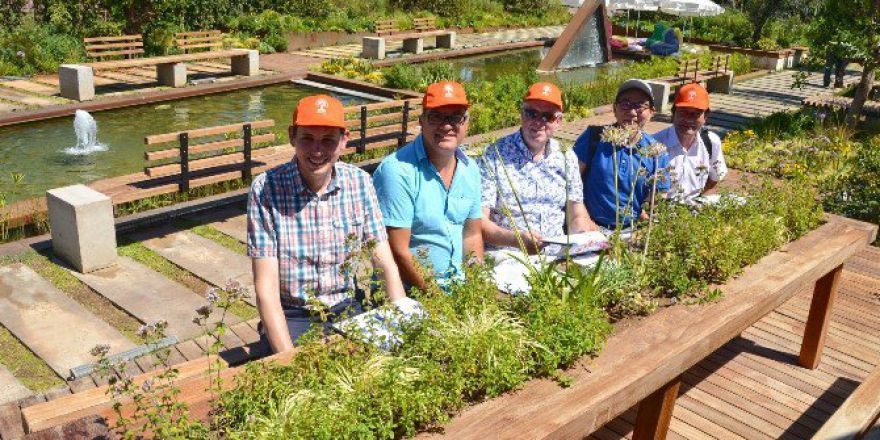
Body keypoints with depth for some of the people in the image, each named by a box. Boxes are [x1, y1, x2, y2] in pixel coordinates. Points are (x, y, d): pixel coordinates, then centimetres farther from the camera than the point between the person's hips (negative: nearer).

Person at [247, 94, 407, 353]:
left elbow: (386, 265, -1)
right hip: (292, 319, -3)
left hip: (349, 310, 4)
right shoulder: (266, 189, -13)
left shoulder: (360, 182, -2)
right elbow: (266, 288, -14)